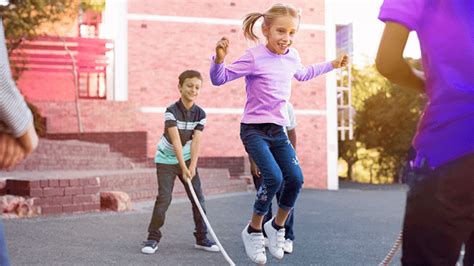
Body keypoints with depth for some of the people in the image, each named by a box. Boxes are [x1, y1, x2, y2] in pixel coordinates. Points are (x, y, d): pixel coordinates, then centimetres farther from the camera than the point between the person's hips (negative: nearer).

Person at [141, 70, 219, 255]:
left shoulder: (200, 114, -7)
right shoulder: (171, 111, -19)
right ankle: (153, 238, 2)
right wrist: (183, 168, -30)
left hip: (187, 158, 4)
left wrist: (192, 166, -22)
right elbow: (175, 141, -25)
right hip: (166, 160, -4)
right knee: (164, 198, -11)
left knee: (198, 198, 1)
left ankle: (201, 238, 12)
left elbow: (196, 141, -14)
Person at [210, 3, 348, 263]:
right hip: (254, 129, -6)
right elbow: (219, 79, -14)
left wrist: (331, 64, 31)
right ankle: (253, 230, 1)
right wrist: (219, 58, -33)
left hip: (278, 130, 7)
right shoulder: (254, 57, -14)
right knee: (274, 178, -21)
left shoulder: (292, 56, 5)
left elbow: (303, 74, 29)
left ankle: (277, 226, 21)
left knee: (295, 179, -3)